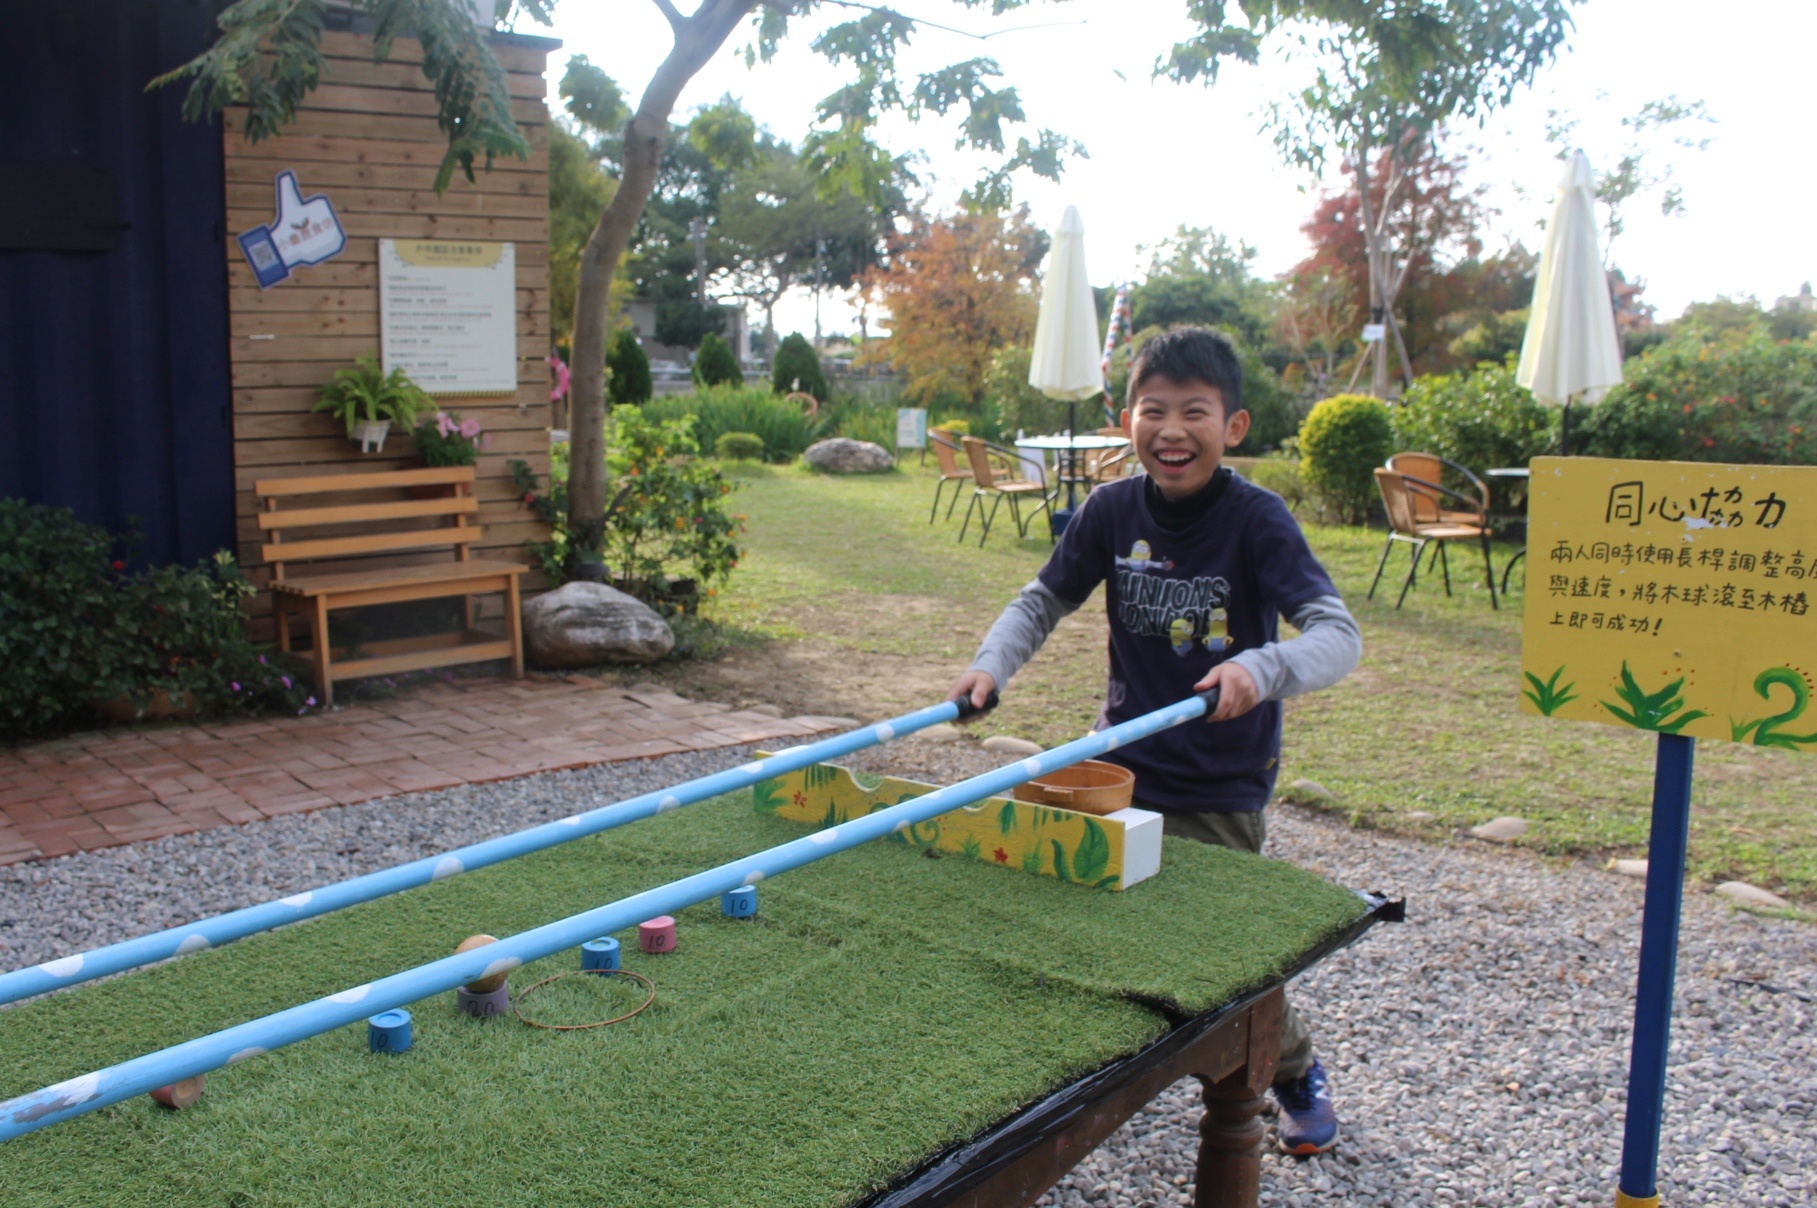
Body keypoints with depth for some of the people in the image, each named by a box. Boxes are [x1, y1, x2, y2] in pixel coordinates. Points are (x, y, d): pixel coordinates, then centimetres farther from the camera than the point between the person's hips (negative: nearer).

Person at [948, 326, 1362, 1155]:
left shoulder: (1256, 518, -16)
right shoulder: (1112, 511, -5)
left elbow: (1338, 633, -23)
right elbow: (1043, 600, 6)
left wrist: (1261, 668, -42)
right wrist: (991, 664, -11)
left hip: (1222, 790, -3)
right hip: (1122, 770, 4)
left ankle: (1296, 1072, 31)